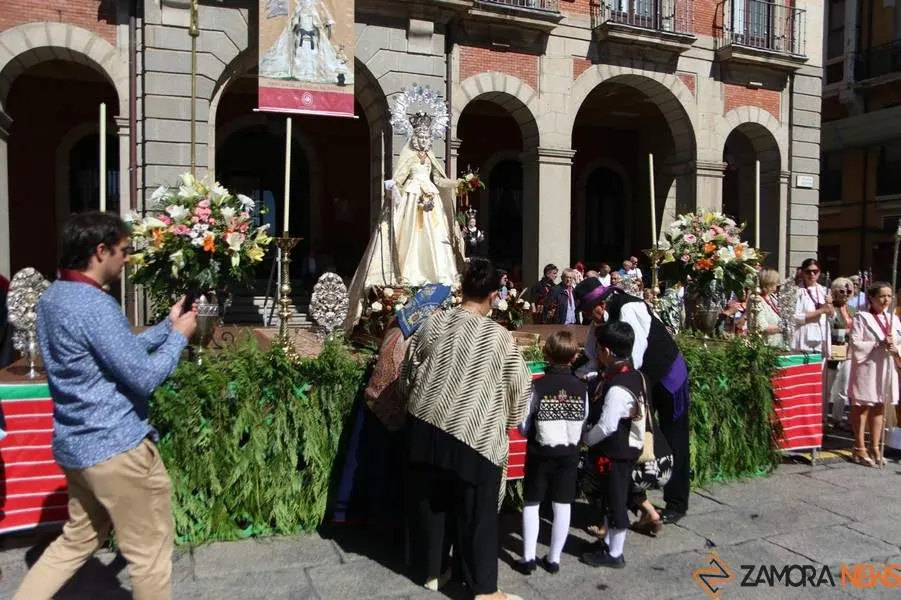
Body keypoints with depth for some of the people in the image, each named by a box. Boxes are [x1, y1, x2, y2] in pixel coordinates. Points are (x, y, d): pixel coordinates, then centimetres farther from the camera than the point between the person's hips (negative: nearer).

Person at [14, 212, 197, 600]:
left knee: (76, 542, 25)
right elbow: (145, 377, -22)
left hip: (75, 445, 10)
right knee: (149, 556, 7)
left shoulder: (52, 298, 8)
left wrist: (166, 326, 12)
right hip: (115, 448, -9)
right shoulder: (95, 306, -23)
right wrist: (179, 336, -8)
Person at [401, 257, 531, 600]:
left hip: (425, 428, 4)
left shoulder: (433, 325, -2)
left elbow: (408, 373, 9)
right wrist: (509, 421, 17)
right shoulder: (499, 336, -11)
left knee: (429, 502, 18)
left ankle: (432, 570, 33)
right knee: (477, 511, 7)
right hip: (475, 437, -4)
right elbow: (521, 387, -2)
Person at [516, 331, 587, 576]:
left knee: (531, 504, 10)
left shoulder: (538, 386, -15)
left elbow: (523, 425, -10)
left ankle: (528, 558, 13)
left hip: (540, 453, -2)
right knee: (562, 506, 11)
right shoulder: (581, 388, -8)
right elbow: (584, 420, -1)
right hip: (569, 453, 2)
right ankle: (554, 559, 19)